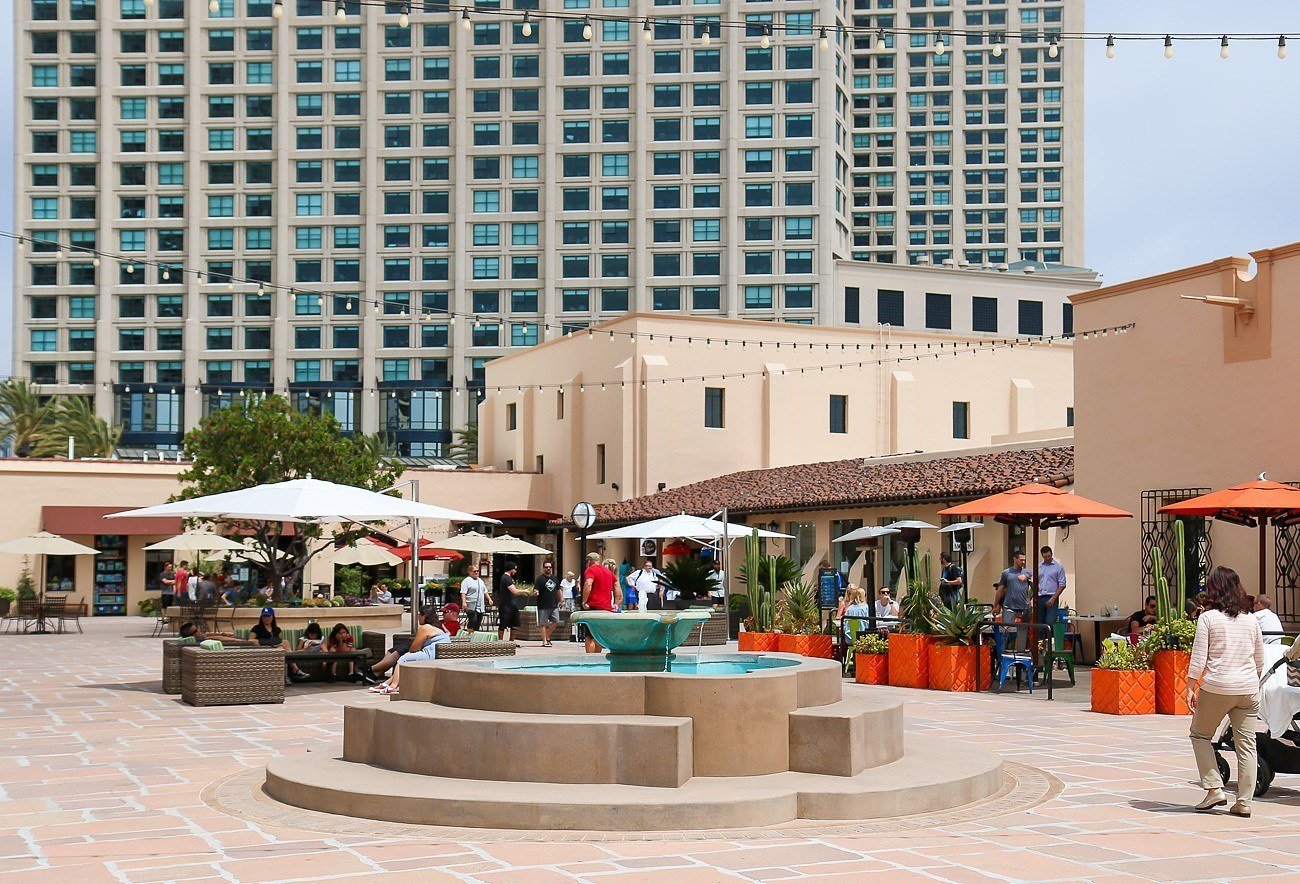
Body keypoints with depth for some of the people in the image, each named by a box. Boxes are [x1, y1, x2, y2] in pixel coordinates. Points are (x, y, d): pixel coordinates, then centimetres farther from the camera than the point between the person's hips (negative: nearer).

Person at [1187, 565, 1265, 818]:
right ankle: (1244, 802, 6)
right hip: (1248, 688, 4)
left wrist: (1191, 688, -4)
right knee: (1246, 744, 6)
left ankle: (1214, 789, 3)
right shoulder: (1251, 620, 8)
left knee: (1200, 735, 14)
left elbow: (1199, 658, -8)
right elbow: (1260, 661, 15)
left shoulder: (1208, 618, -4)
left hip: (1216, 687, -4)